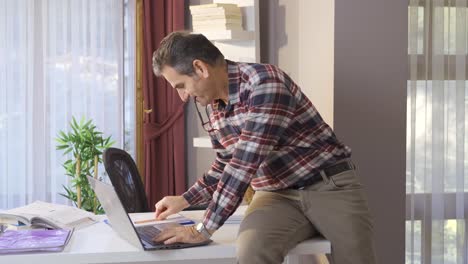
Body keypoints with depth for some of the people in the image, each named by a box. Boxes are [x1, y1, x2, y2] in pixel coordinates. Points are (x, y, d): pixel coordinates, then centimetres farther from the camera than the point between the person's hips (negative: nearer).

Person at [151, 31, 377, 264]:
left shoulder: (264, 82, -20)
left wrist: (203, 229, -22)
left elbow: (245, 163, -25)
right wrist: (185, 200, 15)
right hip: (278, 195, 4)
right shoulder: (210, 106, 5)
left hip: (329, 186, -4)